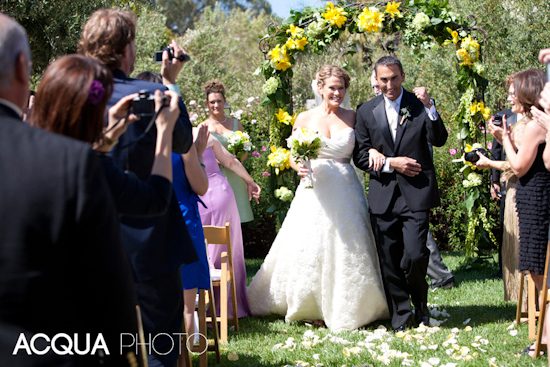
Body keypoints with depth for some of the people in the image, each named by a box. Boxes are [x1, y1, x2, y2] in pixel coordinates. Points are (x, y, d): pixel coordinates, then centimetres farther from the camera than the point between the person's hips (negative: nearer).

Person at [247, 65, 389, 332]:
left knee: (347, 250, 1)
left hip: (345, 192, 1)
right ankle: (306, 307, 13)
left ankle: (346, 308, 14)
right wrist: (298, 166, -14)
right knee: (309, 249, -1)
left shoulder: (353, 118, 7)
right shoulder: (305, 118, 4)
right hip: (315, 192, -1)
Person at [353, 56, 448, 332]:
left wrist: (429, 107, -20)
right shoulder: (367, 111, 7)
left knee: (415, 255, -10)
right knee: (389, 261, 5)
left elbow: (438, 140, -9)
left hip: (416, 193, -2)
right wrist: (390, 163, -8)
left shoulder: (420, 105, 2)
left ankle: (420, 303, 19)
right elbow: (360, 156, 6)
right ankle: (401, 315, 21)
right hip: (383, 195, 2)